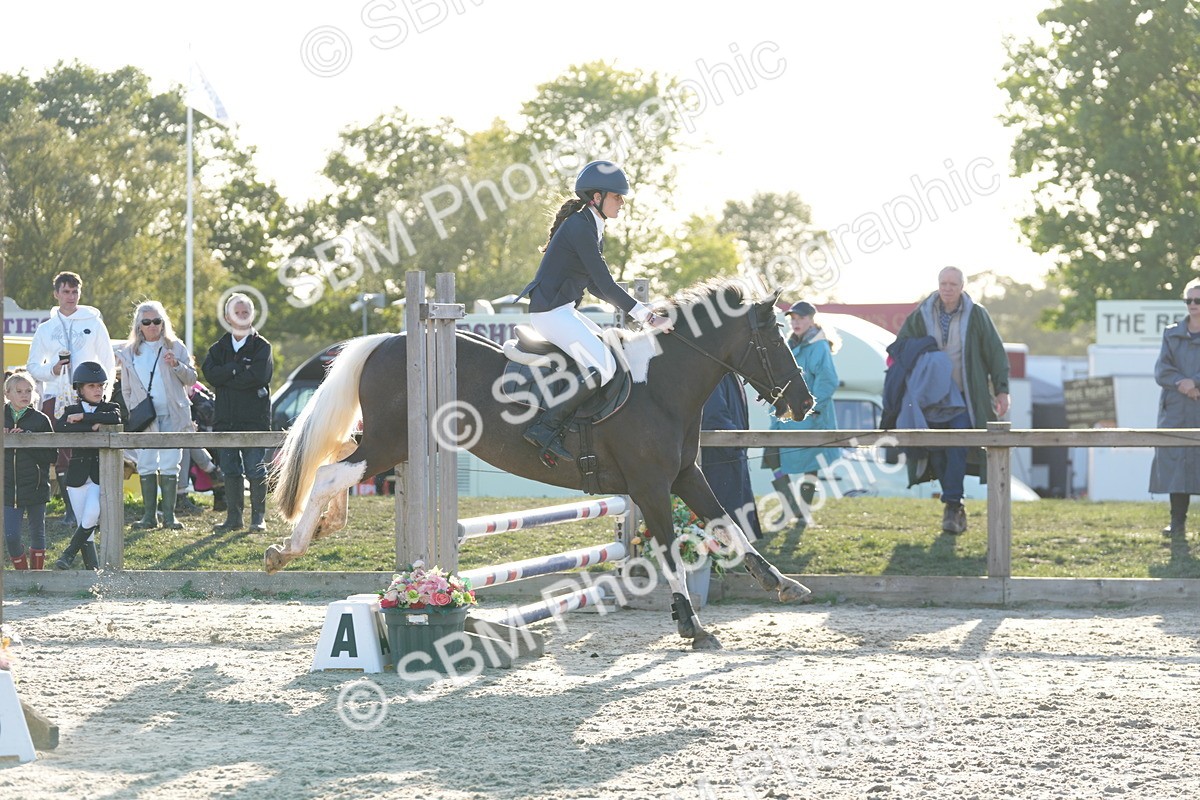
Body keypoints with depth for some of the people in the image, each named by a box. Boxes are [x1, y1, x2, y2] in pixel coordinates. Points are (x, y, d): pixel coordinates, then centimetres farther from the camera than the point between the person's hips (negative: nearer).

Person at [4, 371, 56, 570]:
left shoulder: (41, 420, -3)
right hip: (9, 488, 1)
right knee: (11, 536, -4)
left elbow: (51, 456, -9)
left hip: (36, 487, -1)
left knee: (37, 533, 11)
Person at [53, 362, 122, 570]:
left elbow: (115, 419, -19)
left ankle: (69, 553, -6)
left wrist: (83, 417, -16)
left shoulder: (110, 408, 6)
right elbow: (59, 428, -14)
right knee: (84, 524, 2)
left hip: (102, 474, -2)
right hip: (78, 473, 2)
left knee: (90, 519, -22)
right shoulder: (71, 411, 8)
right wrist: (91, 427, -22)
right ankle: (92, 567, 8)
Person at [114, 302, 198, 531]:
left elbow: (191, 379, 5)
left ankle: (169, 515, -3)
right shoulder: (129, 352, 11)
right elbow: (126, 389, 15)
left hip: (172, 416, -2)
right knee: (146, 465, 0)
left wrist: (177, 365, -14)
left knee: (169, 466, -6)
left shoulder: (175, 347, 6)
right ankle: (149, 515, 5)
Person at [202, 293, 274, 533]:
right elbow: (210, 373, -5)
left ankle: (258, 517, 3)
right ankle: (234, 517, 12)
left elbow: (259, 376, -15)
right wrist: (239, 369, -12)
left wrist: (226, 378, -8)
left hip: (255, 419, -4)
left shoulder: (262, 347, 2)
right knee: (230, 470, 6)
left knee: (256, 470, -4)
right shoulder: (219, 348, 14)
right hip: (226, 420, 4)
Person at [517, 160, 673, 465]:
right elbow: (606, 284, -19)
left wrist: (639, 309, 10)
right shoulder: (580, 228, -16)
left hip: (564, 310, 11)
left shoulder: (592, 228, 16)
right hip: (551, 312, -11)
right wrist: (647, 317, -17)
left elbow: (596, 285, 21)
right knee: (604, 368, -22)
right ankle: (545, 427, -19)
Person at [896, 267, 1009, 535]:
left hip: (964, 398, -3)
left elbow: (996, 353, 2)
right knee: (937, 454, 0)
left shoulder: (976, 315, -2)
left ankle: (951, 507, -16)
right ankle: (956, 508, 10)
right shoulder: (921, 316, 3)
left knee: (957, 449, -16)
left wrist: (1002, 390, -2)